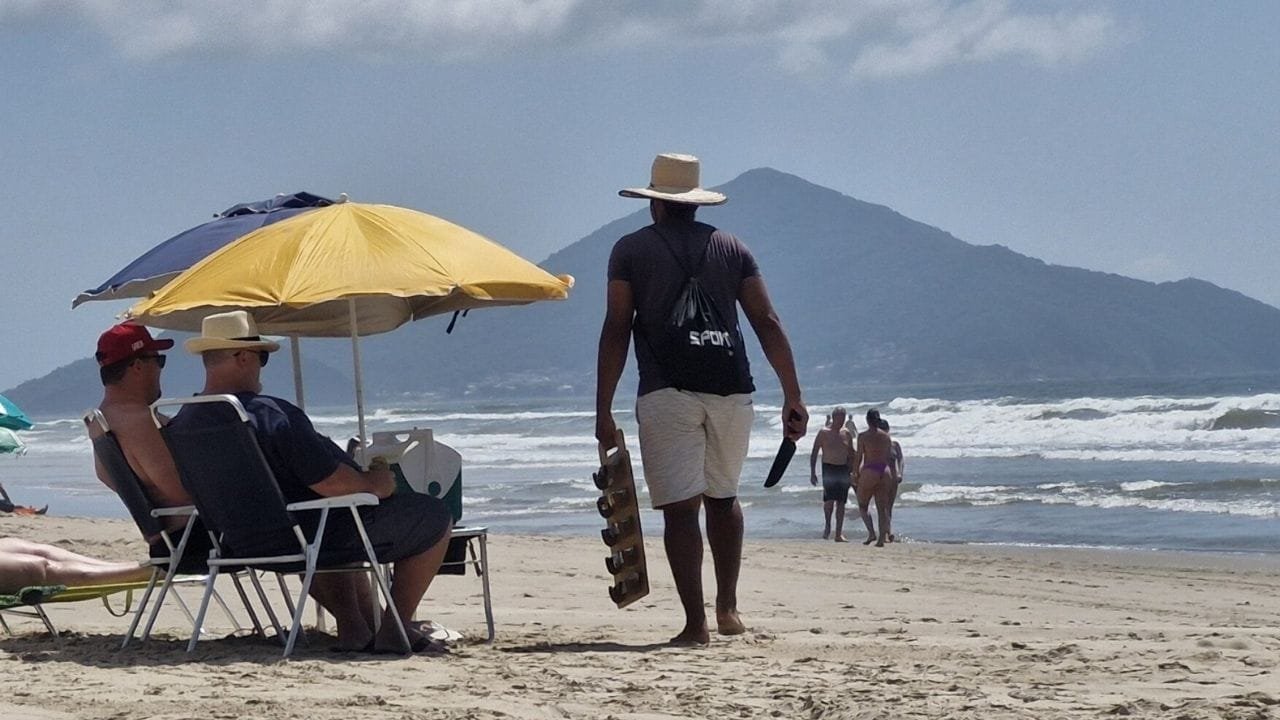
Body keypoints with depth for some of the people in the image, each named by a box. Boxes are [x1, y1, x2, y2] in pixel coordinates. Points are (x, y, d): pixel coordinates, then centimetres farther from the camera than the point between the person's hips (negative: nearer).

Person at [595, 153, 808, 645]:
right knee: (722, 497, 21)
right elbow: (768, 323, 8)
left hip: (668, 394, -3)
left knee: (680, 508, -1)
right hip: (730, 391, 3)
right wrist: (793, 397, 9)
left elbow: (616, 331, -1)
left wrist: (603, 411, 0)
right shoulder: (731, 248, 14)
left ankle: (696, 624, -6)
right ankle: (728, 609, 19)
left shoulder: (631, 250, 6)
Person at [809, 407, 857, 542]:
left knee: (841, 502, 1)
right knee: (829, 499, -19)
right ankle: (827, 525, 5)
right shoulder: (824, 433, -2)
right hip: (828, 468, -4)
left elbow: (851, 455, 17)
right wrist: (813, 473, -6)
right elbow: (814, 453, 0)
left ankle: (839, 534, 4)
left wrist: (852, 472, 11)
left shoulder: (847, 434, 10)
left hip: (843, 470, 4)